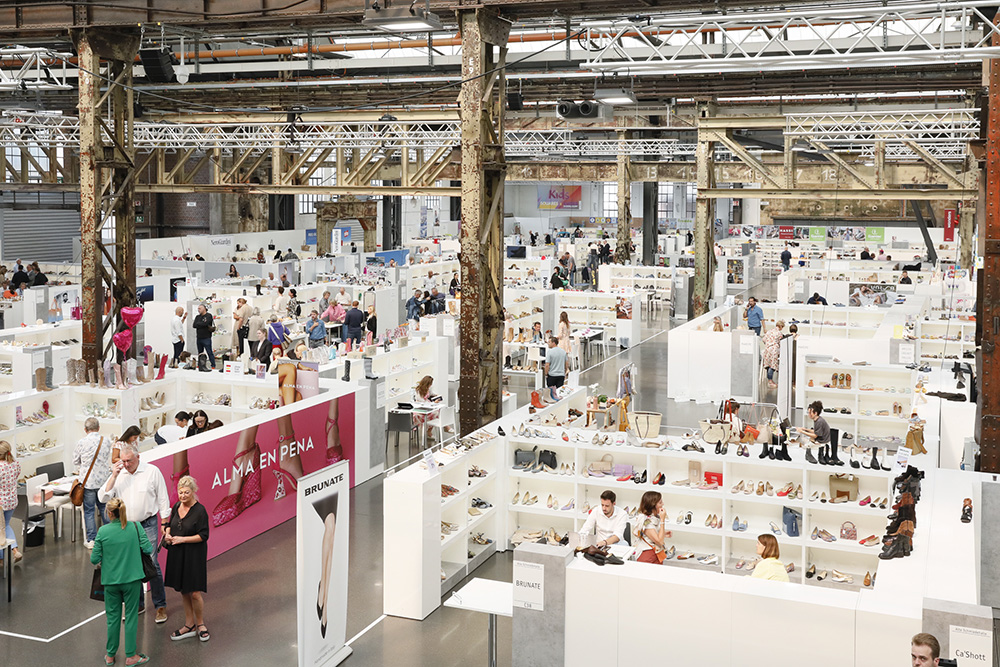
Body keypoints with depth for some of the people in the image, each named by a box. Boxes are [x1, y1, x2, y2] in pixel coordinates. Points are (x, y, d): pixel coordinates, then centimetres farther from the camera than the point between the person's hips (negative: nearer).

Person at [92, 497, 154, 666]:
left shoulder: (103, 531, -10)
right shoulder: (135, 527, -10)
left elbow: (94, 559, -7)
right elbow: (148, 548, -10)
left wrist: (100, 561, 16)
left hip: (111, 581, 1)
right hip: (132, 579, -1)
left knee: (112, 618, 14)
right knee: (131, 617, 9)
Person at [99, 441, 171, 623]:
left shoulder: (152, 471, -6)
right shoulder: (118, 474, 3)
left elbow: (163, 499, -1)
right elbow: (103, 497, -4)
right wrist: (114, 476, -13)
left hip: (147, 524, -4)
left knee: (151, 564, -8)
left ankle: (160, 605, 3)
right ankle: (137, 604, 23)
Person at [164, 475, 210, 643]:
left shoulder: (200, 510, -15)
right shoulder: (177, 506, 4)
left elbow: (203, 536, -14)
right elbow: (170, 524, 21)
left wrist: (182, 539, -18)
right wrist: (168, 533, -1)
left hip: (194, 555, -6)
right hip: (177, 554, 6)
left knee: (194, 593, -4)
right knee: (183, 591, 13)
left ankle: (200, 624, 17)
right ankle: (189, 626, 25)